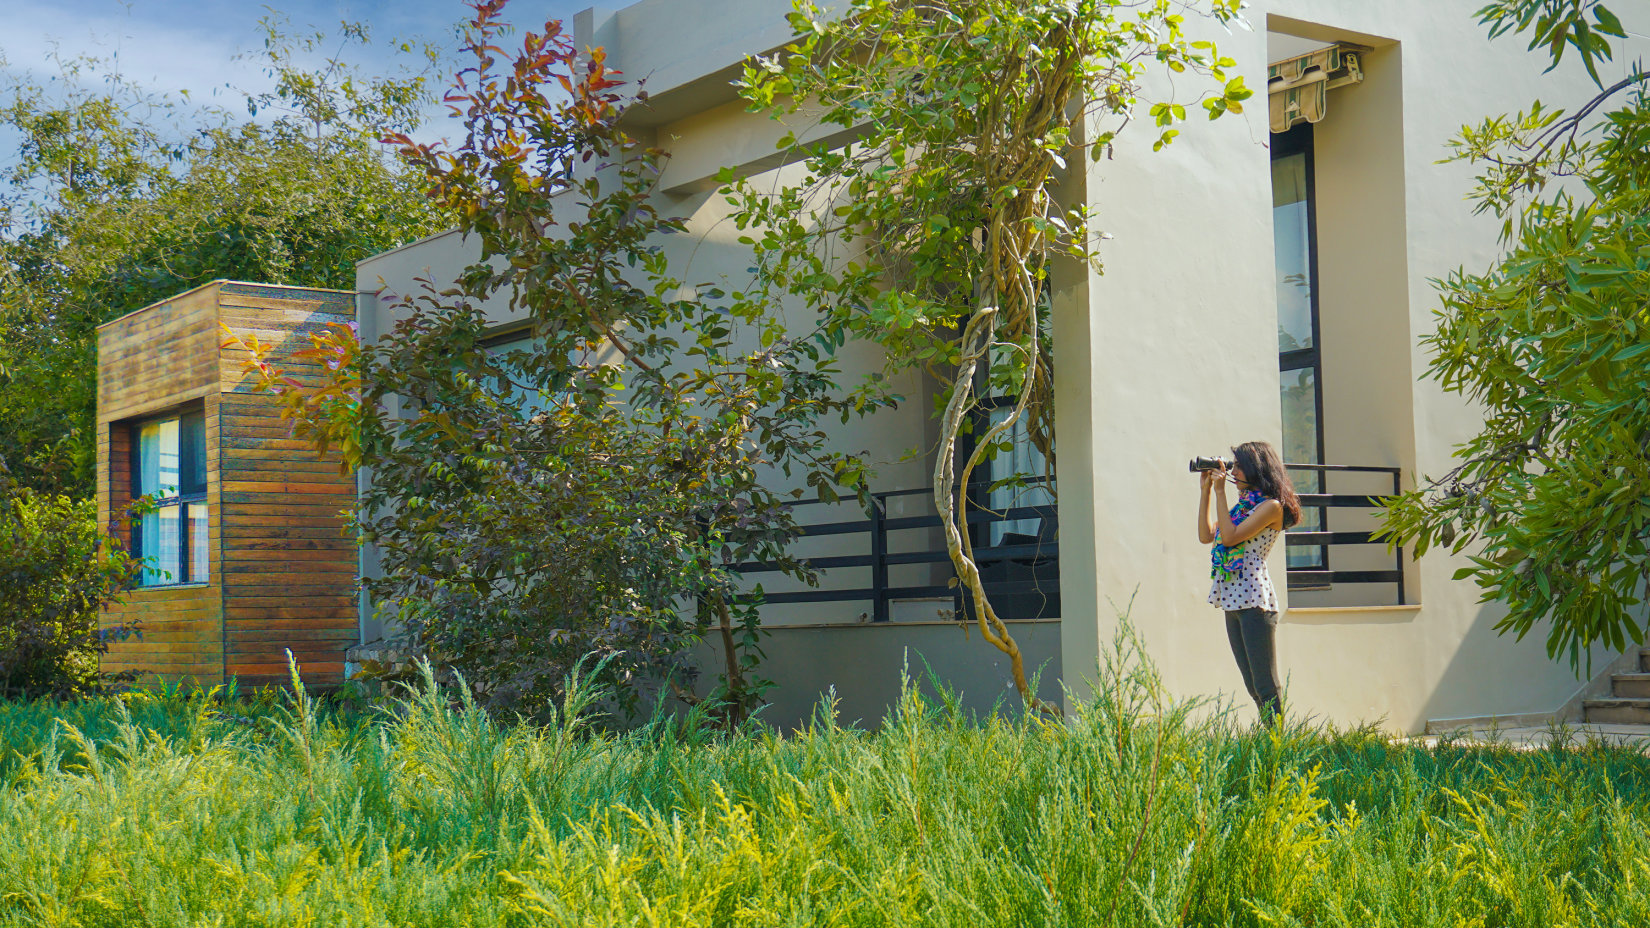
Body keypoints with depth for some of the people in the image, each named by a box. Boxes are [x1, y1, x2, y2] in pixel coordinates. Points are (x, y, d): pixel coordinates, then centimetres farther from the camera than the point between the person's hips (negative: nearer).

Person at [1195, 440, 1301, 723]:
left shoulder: (1271, 506, -7)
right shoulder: (1244, 504, 19)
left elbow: (1230, 536, -16)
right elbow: (1206, 535, 17)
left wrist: (1220, 492, -10)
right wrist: (1206, 491, 14)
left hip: (1255, 601, -9)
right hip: (1232, 601, 9)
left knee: (1265, 686, -8)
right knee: (1252, 686, 9)